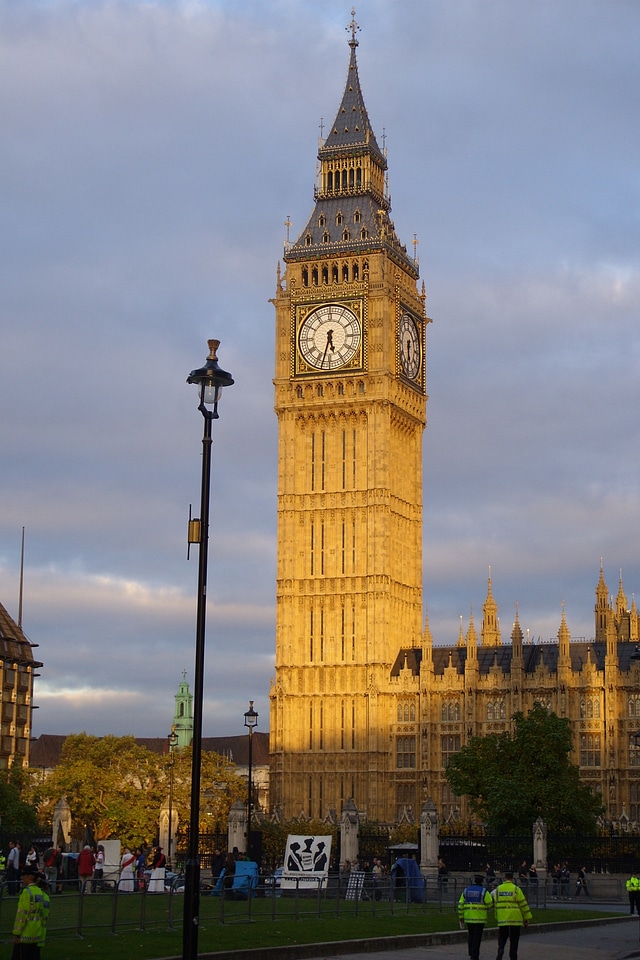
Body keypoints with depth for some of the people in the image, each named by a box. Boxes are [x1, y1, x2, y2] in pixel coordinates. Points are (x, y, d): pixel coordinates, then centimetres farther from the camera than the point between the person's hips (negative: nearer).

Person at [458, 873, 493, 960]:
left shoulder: (466, 890, 6)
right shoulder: (484, 891, -6)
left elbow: (460, 905, 4)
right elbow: (489, 904, -6)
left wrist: (461, 917, 10)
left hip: (468, 917, 4)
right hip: (479, 918, -4)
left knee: (471, 936, 19)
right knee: (477, 937, 0)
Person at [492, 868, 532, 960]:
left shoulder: (498, 889, 5)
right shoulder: (516, 889, -7)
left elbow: (495, 904, 10)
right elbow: (523, 904, -6)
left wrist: (497, 917, 19)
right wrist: (527, 918, 1)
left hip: (502, 918, 3)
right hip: (515, 918, -2)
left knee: (502, 938, 11)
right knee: (514, 940, 7)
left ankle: (500, 949, -15)